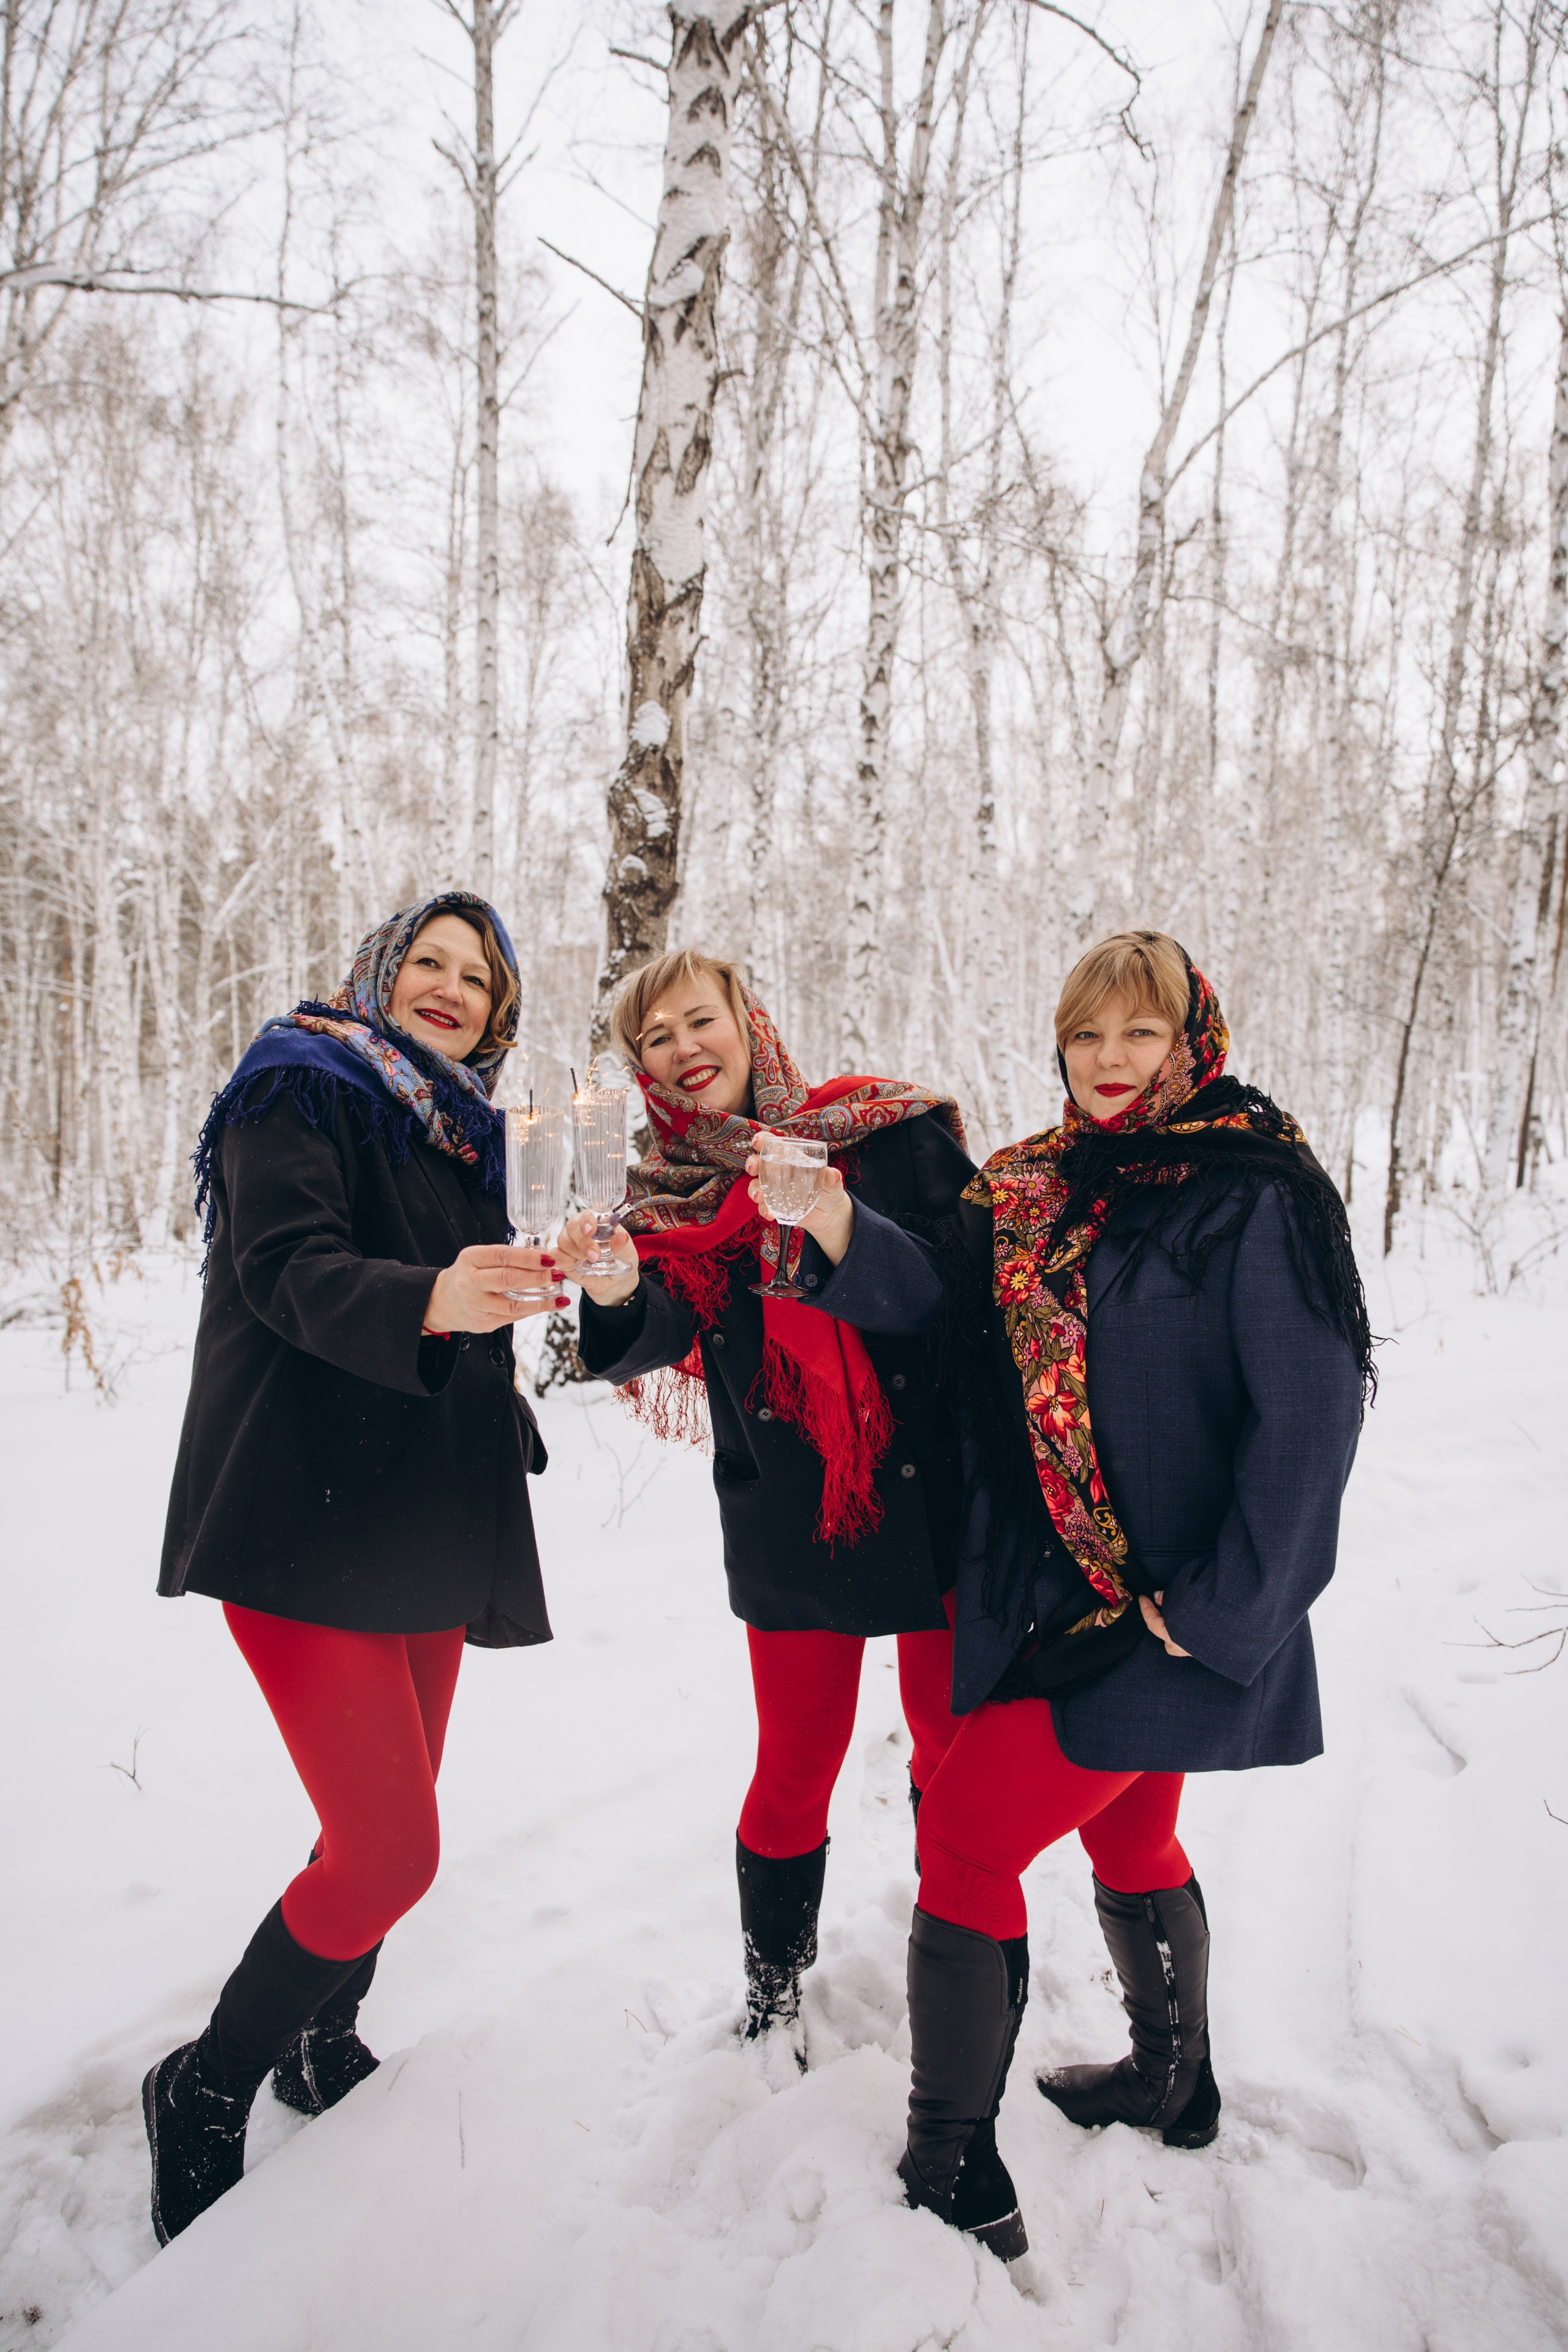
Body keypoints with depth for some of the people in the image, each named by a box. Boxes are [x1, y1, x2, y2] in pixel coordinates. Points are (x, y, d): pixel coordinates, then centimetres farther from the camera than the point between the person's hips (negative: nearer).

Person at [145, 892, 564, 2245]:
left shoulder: (464, 1130, 17)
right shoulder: (302, 1089, -5)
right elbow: (288, 1270, -22)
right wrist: (429, 1300, -38)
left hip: (429, 1521, 8)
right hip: (308, 1516, -7)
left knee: (389, 1820, 14)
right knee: (392, 1848, -11)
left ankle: (324, 2045, 39)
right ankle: (206, 2091, 13)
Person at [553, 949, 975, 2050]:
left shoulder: (886, 1130, -3)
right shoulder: (665, 1194, 4)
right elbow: (654, 1337, -13)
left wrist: (842, 1232, -30)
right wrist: (617, 1290, -36)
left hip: (932, 1492, 0)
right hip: (788, 1517, 1)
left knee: (956, 1743, 12)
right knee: (797, 1762, 7)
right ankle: (773, 1991, 31)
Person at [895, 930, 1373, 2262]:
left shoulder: (1255, 1194, -13)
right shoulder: (1035, 1191, 7)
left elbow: (1311, 1413, -16)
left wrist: (1218, 1607, -17)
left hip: (1165, 1615, -7)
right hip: (1055, 1592, 7)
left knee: (966, 1838, -4)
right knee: (1129, 1838, 23)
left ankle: (952, 2174, 12)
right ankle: (1172, 2086, 47)